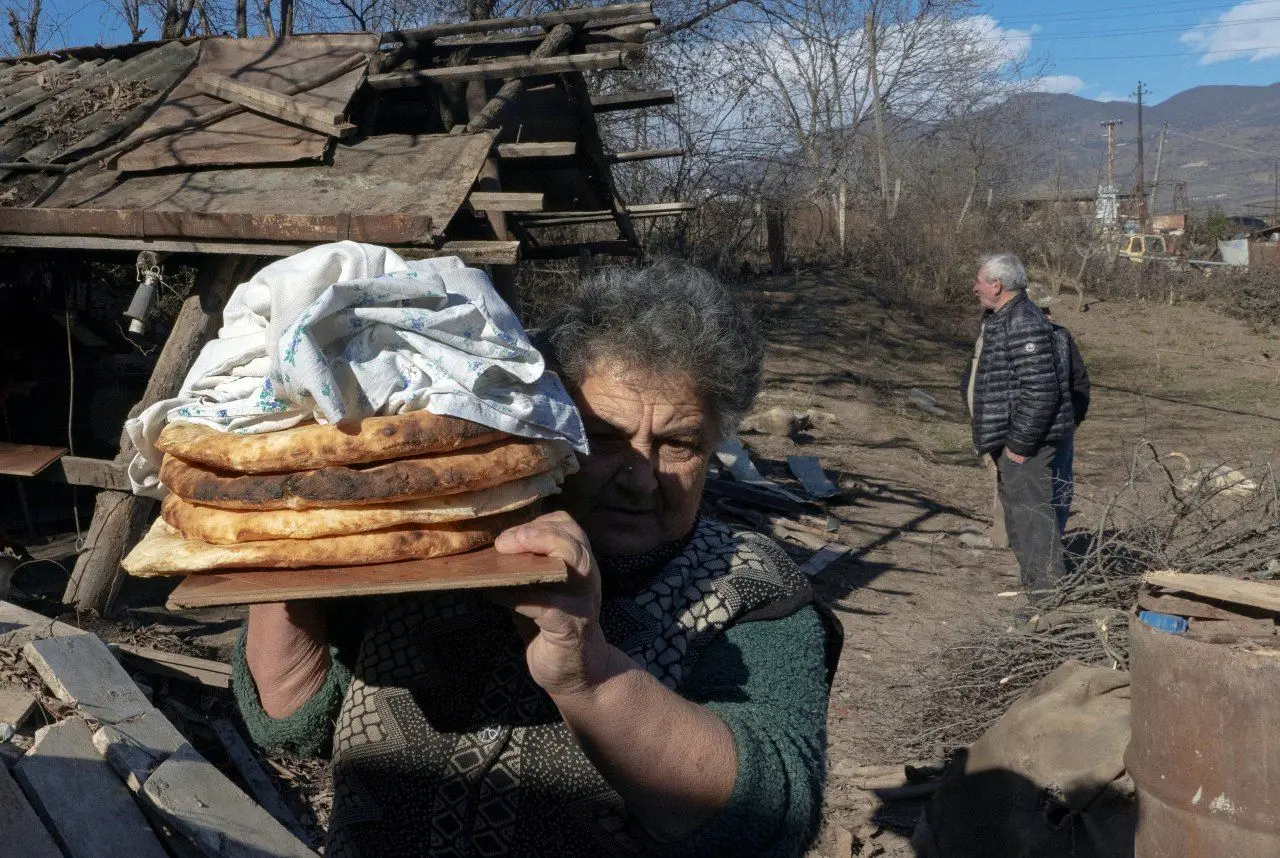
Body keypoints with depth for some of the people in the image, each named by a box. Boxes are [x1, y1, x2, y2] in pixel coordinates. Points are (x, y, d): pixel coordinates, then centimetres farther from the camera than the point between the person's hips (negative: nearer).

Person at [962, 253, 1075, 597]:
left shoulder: (1023, 325, -21)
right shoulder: (1000, 318, 14)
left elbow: (1041, 391, -26)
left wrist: (1020, 442, -22)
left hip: (1025, 438, -11)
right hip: (1009, 436, 11)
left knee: (1031, 510, -7)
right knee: (1017, 507, 19)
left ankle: (1048, 592, 0)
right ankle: (1034, 582, 31)